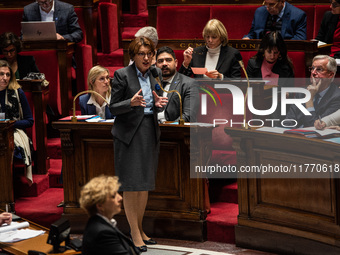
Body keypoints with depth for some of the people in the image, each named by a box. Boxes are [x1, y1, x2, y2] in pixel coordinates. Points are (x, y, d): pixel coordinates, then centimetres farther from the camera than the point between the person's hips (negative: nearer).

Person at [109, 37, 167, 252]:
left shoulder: (155, 74, 10)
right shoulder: (122, 75, -7)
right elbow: (113, 107, -7)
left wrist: (159, 103, -7)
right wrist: (131, 103, -25)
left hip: (150, 132, 6)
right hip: (129, 133, -6)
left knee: (145, 183, 11)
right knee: (131, 184, -3)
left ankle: (140, 228, 22)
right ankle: (135, 234, 2)